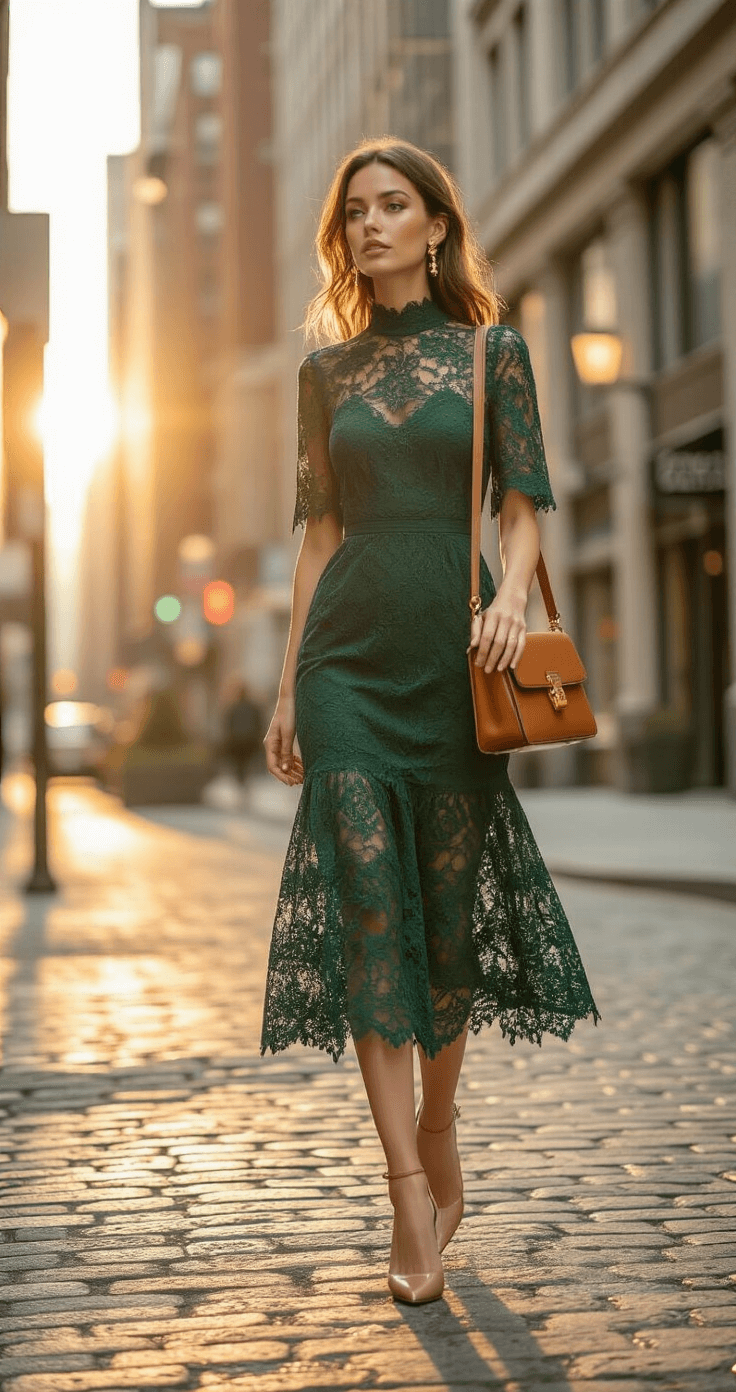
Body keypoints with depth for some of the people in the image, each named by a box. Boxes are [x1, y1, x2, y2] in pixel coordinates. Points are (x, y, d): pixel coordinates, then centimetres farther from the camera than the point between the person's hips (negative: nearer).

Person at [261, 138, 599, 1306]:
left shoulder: (493, 352, 7)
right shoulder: (327, 369, 12)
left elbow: (523, 507, 3)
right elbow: (321, 531, 12)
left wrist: (511, 595, -18)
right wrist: (288, 684, 8)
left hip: (453, 653, -1)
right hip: (349, 653, 1)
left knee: (450, 908, 5)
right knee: (368, 908, -8)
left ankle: (439, 1135, 26)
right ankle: (412, 1195, -7)